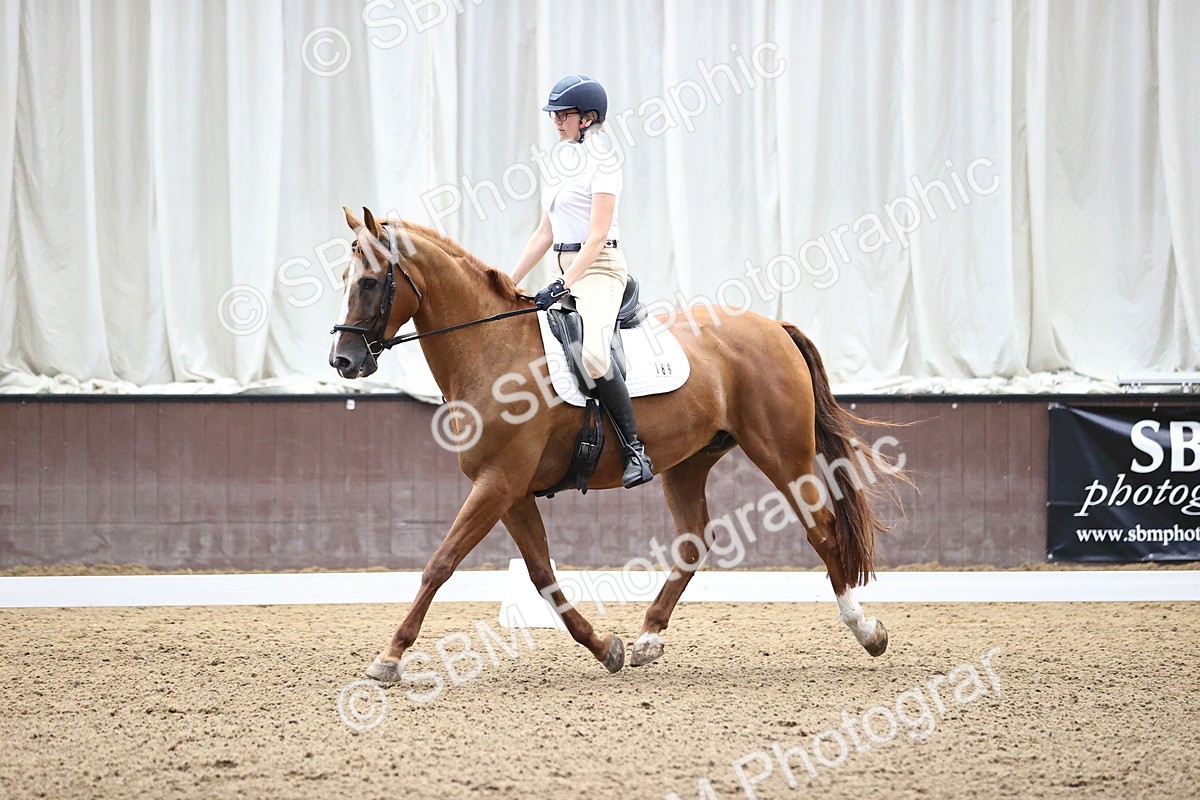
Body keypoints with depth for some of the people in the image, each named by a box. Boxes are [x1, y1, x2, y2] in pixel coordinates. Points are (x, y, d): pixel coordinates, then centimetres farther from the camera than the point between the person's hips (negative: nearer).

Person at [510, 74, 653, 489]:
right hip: (567, 271, 10)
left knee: (592, 353, -33)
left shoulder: (602, 163, -8)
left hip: (599, 268, -10)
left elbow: (597, 235, -17)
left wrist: (564, 285, -25)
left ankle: (634, 450, -28)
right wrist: (509, 284, 16)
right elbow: (545, 233, 21)